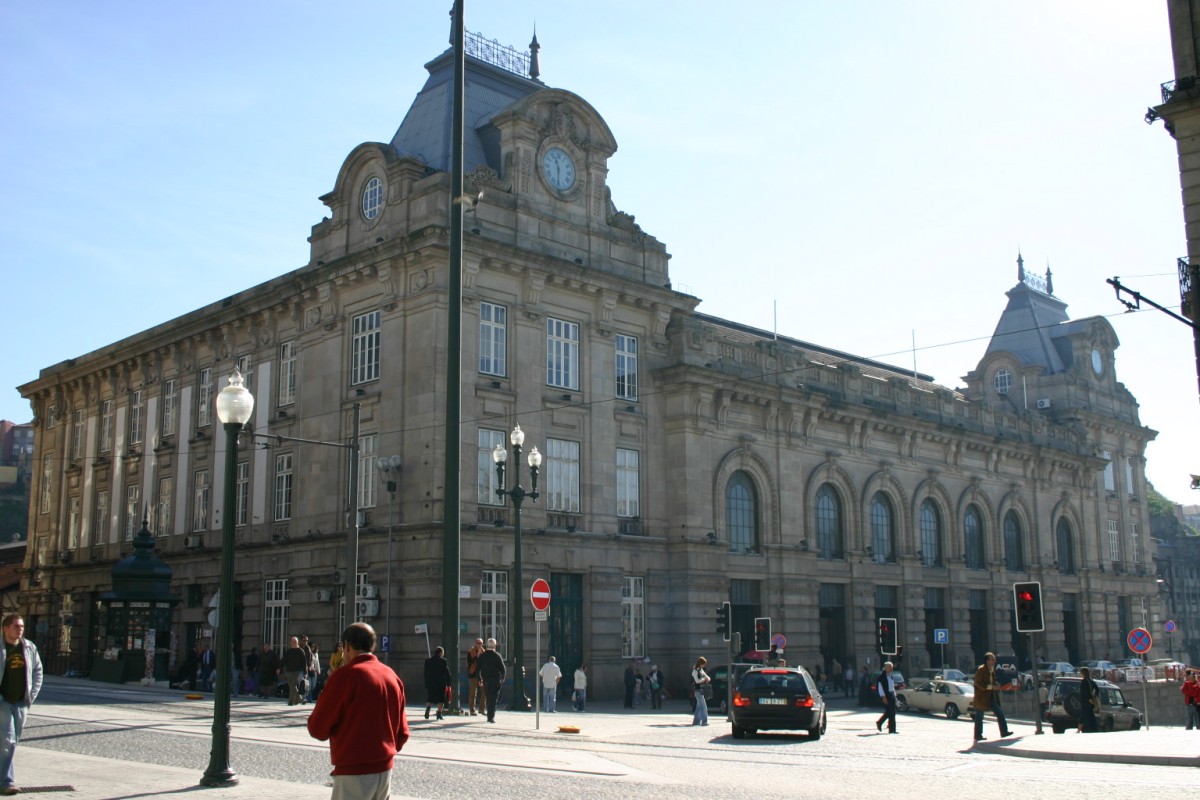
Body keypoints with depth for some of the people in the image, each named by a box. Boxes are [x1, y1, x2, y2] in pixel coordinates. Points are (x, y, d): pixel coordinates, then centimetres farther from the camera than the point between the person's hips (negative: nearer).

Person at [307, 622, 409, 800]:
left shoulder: (346, 675, -10)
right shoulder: (392, 676, 8)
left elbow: (318, 729, -6)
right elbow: (402, 732, 12)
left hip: (354, 772, -7)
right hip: (385, 770, 7)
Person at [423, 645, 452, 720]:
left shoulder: (428, 661, 7)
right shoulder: (443, 661, -7)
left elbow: (425, 673, 9)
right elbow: (447, 673, -7)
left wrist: (426, 684, 14)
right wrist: (449, 683, 0)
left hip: (430, 683, 3)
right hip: (441, 684, -3)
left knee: (430, 699, 9)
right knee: (440, 699, 6)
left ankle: (428, 708, -18)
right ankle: (439, 714, 0)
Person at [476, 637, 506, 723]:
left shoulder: (481, 656, 1)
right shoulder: (497, 656, -8)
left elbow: (478, 668, 4)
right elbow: (502, 668, -5)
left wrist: (479, 679, 11)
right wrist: (502, 678, 9)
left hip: (485, 679, 3)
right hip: (495, 679, -3)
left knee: (488, 698, 15)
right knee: (493, 698, -2)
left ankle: (490, 716, 20)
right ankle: (491, 717, -10)